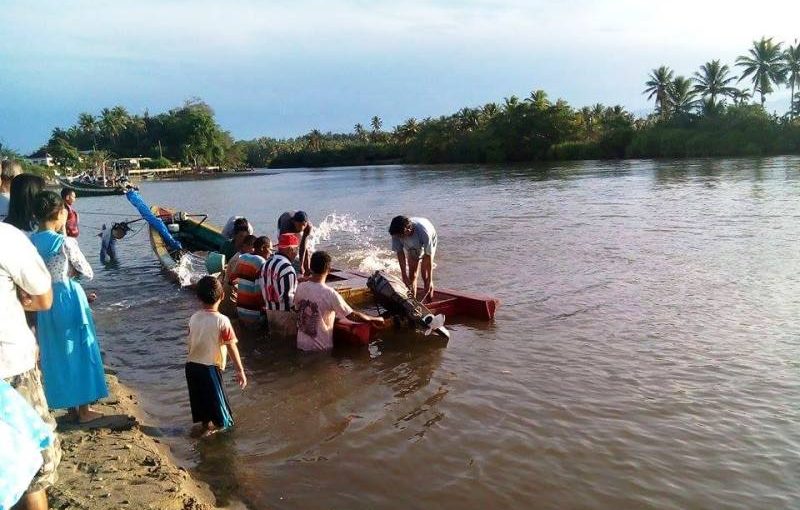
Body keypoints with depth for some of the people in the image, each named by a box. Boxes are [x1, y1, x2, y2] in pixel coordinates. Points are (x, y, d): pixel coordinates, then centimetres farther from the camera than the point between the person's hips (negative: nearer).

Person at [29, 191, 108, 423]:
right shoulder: (65, 242, -17)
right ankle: (84, 410, 16)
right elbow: (88, 273, -9)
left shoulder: (30, 242, 1)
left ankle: (70, 405, 29)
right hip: (68, 299, -6)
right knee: (78, 351, 7)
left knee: (56, 353, 16)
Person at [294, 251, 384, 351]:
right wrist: (376, 319, -4)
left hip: (301, 345, 5)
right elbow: (352, 316, -18)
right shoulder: (330, 294, -23)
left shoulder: (300, 288, -7)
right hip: (321, 348, -5)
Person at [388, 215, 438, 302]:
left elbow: (428, 257, -35)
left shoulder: (424, 232, -44)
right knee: (411, 276, -1)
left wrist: (429, 280, -31)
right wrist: (404, 276, -24)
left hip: (428, 243, -3)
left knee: (425, 276, -11)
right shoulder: (396, 233, -33)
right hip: (411, 247, 4)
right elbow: (400, 254, -22)